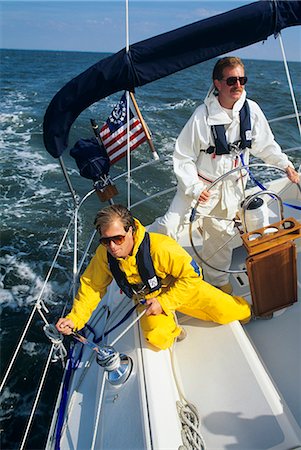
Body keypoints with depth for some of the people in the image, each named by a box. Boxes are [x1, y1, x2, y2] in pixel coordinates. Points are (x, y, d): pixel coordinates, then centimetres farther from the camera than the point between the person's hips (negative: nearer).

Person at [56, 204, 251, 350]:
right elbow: (91, 287, -7)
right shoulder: (104, 255, -23)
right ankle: (171, 327, 12)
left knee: (230, 313, -7)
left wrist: (164, 302, -28)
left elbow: (192, 275, -27)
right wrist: (74, 318, -18)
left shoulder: (160, 247, -37)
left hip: (181, 288, -2)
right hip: (147, 298, 2)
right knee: (159, 338, -27)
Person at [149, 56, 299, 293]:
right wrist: (194, 187, -23)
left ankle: (218, 279, 42)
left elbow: (265, 144, 9)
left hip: (232, 186, 4)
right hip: (201, 182, -4)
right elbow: (183, 156, -16)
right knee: (171, 225, -19)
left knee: (221, 234, 18)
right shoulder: (203, 116, -20)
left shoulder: (251, 110, -7)